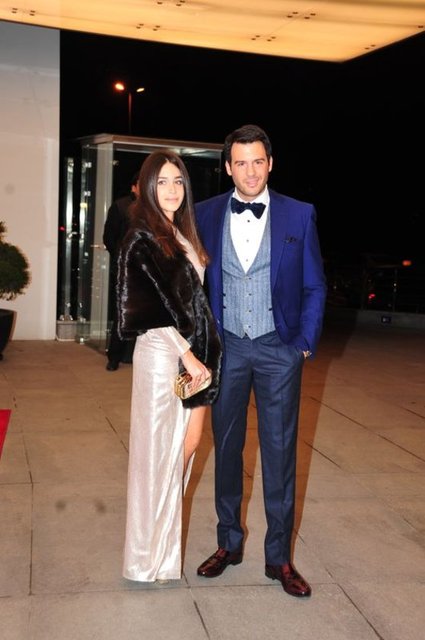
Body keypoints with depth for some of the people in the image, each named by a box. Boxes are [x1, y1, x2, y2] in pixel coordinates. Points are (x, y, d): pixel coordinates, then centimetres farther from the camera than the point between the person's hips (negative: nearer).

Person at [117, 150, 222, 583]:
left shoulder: (180, 235, 15)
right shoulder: (142, 239, -9)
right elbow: (152, 306, -16)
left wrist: (200, 354, 10)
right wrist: (187, 354, -18)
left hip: (192, 351, 8)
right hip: (162, 352, -8)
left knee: (188, 444, 11)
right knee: (160, 448, 2)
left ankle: (166, 527, 27)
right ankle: (151, 557, 18)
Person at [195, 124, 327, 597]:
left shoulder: (299, 215, -1)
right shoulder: (206, 215, 2)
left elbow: (314, 287, 2)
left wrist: (306, 343, -4)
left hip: (279, 349, -1)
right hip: (226, 347, 2)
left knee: (279, 453, 3)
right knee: (226, 448, 12)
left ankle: (279, 557, 17)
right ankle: (229, 543, 28)